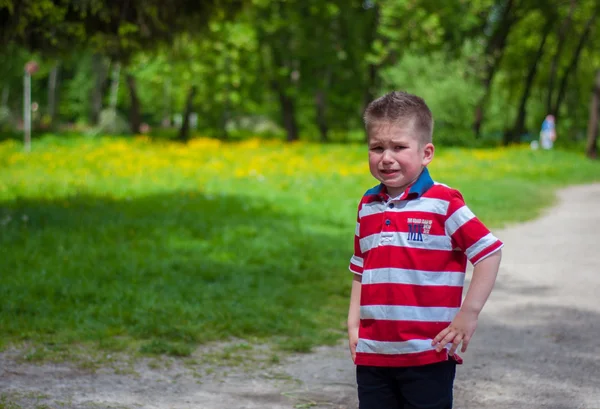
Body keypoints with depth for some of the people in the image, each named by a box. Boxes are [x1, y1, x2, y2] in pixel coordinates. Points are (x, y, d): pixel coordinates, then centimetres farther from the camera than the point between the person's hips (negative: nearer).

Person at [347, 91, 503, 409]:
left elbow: (489, 252, -10)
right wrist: (353, 325, 11)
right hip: (372, 353, 6)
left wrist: (468, 313, -14)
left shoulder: (444, 203, -9)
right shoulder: (368, 207, 9)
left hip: (428, 354, -5)